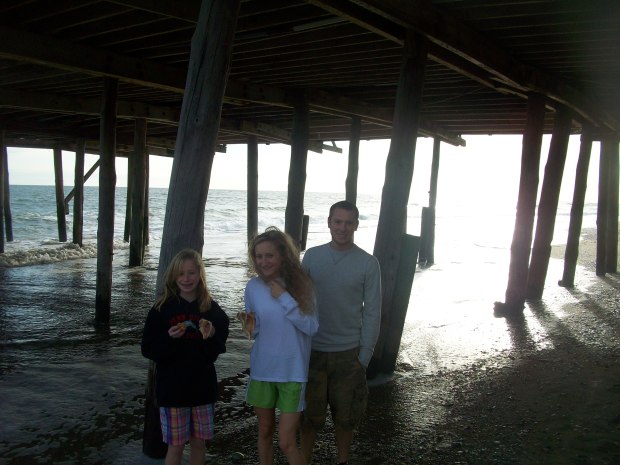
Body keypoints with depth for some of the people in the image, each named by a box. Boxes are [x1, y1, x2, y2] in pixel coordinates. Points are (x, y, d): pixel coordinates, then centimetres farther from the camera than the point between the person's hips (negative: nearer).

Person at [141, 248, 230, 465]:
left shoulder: (211, 309, -1)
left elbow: (219, 349, 4)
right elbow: (148, 350, -5)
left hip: (203, 385, 2)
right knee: (176, 444, 5)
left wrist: (212, 336, -16)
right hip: (172, 386, -2)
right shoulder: (162, 309, -7)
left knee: (199, 441, 12)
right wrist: (168, 338, -23)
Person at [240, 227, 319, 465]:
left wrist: (284, 298, -20)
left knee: (286, 442, -3)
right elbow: (254, 331, 6)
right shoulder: (253, 287, -3)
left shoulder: (301, 284, -9)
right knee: (265, 431, 17)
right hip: (262, 369, 3)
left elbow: (311, 327, -14)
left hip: (293, 372, -3)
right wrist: (250, 326, -17)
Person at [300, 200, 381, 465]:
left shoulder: (368, 264, -5)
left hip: (348, 353, -1)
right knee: (309, 412, 11)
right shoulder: (311, 256, 0)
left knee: (345, 414, 12)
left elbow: (372, 313, -4)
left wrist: (365, 355, -6)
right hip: (312, 350, 1)